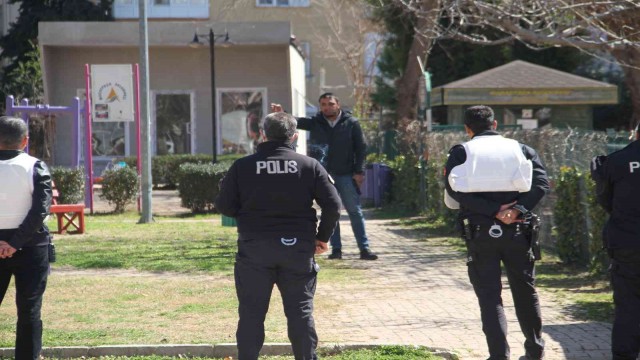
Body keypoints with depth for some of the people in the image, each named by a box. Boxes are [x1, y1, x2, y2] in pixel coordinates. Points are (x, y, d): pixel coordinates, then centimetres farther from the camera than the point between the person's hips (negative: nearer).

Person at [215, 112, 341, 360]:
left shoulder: (242, 166, 0)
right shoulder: (309, 165, 0)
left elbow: (224, 206, 1)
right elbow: (333, 205, -3)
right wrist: (323, 237, 9)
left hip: (254, 248, 0)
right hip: (298, 246, 0)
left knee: (251, 312, 6)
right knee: (300, 310, 8)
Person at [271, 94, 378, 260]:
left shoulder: (351, 123, -2)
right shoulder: (315, 123, 3)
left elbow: (361, 148, -1)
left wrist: (359, 171, -8)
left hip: (346, 175, -2)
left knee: (355, 212, 1)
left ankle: (364, 248, 3)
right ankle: (336, 248, 13)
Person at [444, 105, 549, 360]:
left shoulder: (460, 153, 4)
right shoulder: (521, 150, 9)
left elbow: (455, 193, -10)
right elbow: (541, 183, -7)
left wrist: (494, 211, -15)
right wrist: (519, 210, -17)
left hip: (479, 232, -2)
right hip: (516, 232, 2)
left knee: (489, 296, 4)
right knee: (525, 292, 18)